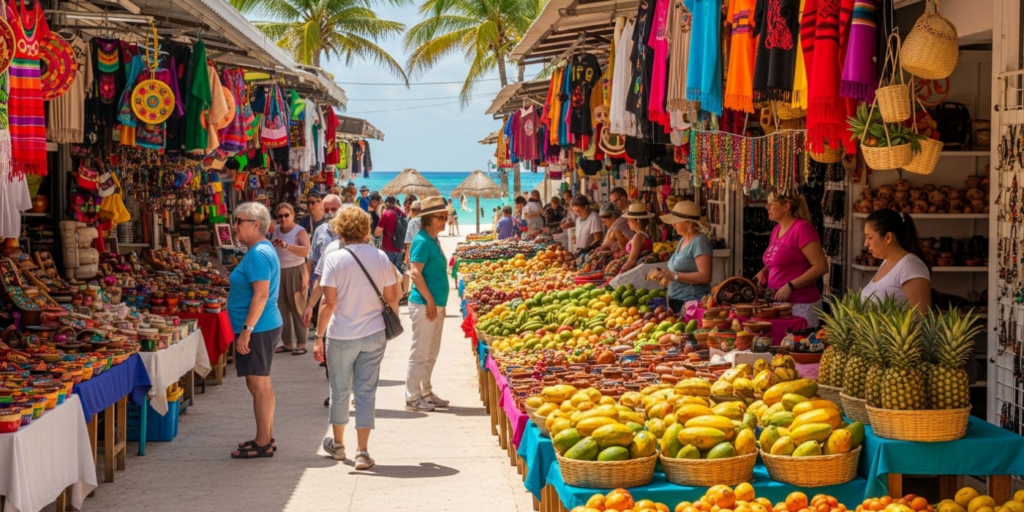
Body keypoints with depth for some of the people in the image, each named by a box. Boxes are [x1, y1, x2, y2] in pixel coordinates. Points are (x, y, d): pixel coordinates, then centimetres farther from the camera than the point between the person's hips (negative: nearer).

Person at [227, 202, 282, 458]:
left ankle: (263, 444, 1)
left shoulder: (258, 254, -18)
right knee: (261, 384, 16)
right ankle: (266, 438, 24)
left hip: (257, 329, -11)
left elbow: (261, 294, -25)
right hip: (264, 327, 11)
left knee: (258, 384, -5)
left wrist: (246, 329, -25)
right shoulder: (262, 250, 15)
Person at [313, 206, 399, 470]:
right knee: (366, 391, 5)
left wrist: (318, 337, -7)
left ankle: (338, 444, 31)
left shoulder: (335, 259, -10)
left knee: (340, 391, 14)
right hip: (374, 335, 2)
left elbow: (329, 302, -12)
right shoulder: (380, 257, -2)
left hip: (341, 336, -2)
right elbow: (391, 297, 3)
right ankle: (362, 452, 2)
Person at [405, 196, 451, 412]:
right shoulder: (423, 241, -14)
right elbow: (416, 273, -20)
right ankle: (412, 398, 2)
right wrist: (430, 300, -19)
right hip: (424, 305, -9)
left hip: (436, 305, 9)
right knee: (420, 353, -4)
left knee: (431, 353, 15)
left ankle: (426, 393, 24)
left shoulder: (434, 241, 14)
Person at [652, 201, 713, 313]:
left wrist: (674, 276, -21)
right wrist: (663, 274, 5)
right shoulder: (683, 240, 14)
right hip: (676, 302, 8)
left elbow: (705, 277, -20)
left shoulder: (699, 242, -12)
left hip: (692, 303, -8)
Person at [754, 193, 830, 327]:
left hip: (801, 305, -8)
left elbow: (821, 267, -18)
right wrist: (763, 272, 6)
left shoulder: (802, 228, -14)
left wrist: (790, 286, -22)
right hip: (779, 304, 8)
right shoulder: (776, 230, 10)